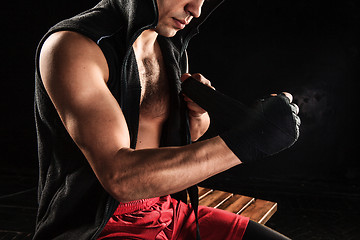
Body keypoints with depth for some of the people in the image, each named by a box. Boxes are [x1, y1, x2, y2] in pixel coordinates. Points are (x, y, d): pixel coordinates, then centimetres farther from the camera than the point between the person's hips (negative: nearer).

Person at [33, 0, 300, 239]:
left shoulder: (173, 49, 7)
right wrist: (242, 142, -31)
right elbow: (119, 177, -28)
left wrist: (199, 111, -2)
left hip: (167, 208, 7)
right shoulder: (71, 45, -16)